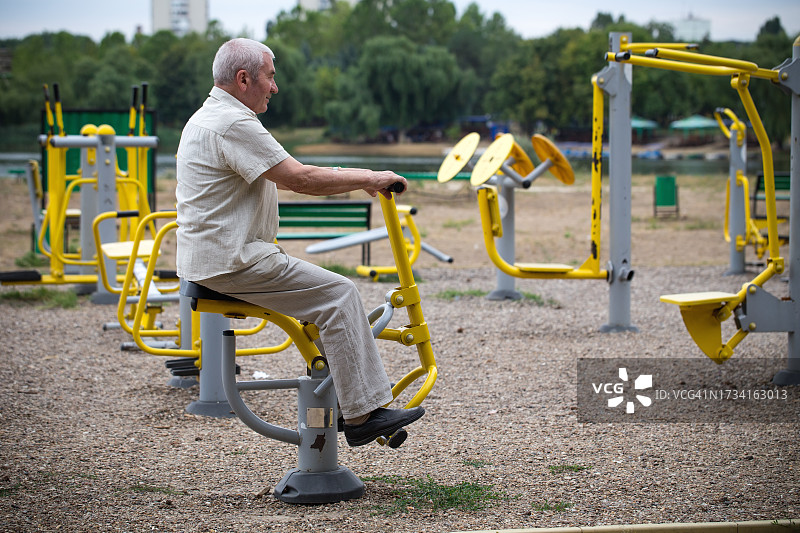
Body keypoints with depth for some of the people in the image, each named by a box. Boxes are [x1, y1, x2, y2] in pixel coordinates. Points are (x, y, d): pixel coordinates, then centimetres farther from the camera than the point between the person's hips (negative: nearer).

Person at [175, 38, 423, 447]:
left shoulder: (207, 118, 19)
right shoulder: (234, 124, -17)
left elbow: (283, 177, 23)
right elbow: (300, 179, -20)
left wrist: (358, 180, 19)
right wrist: (368, 178, -9)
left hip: (207, 255, 11)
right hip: (230, 262, -11)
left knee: (323, 290, 19)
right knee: (338, 295, -11)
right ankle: (361, 416, -11)